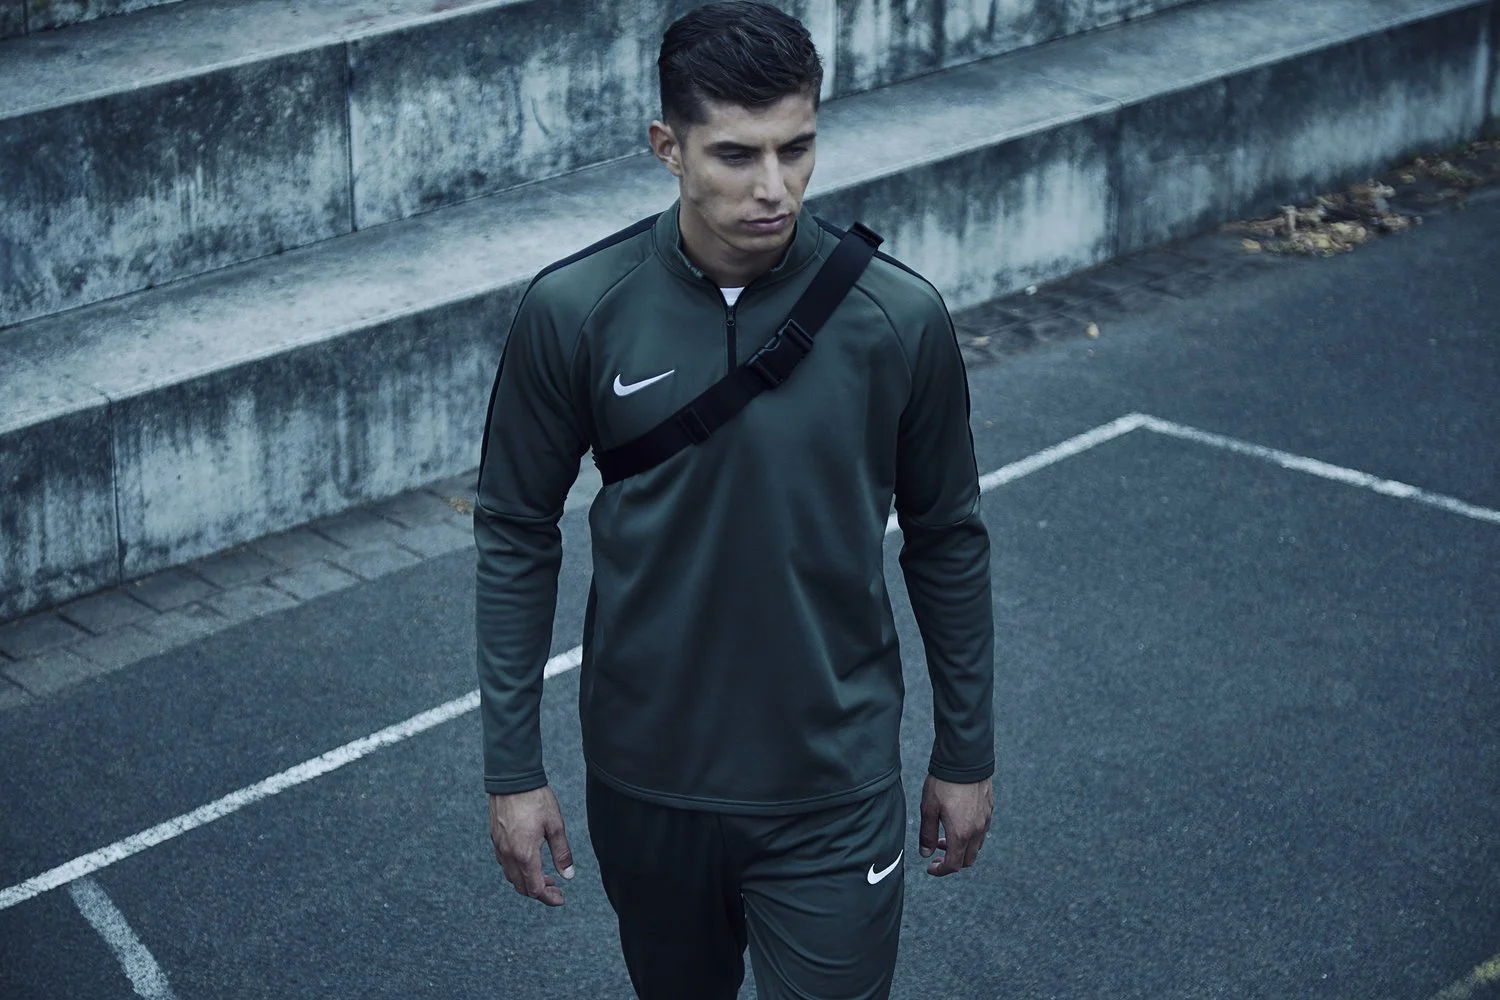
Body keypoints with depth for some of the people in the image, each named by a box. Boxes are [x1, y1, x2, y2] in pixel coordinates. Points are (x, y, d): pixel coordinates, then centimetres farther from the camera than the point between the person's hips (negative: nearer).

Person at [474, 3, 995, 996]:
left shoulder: (898, 316, -13)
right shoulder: (574, 310, -12)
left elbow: (946, 540, 0)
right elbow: (518, 536, -2)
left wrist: (967, 753, 7)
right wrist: (514, 767, -1)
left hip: (831, 789, -1)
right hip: (645, 778, 2)